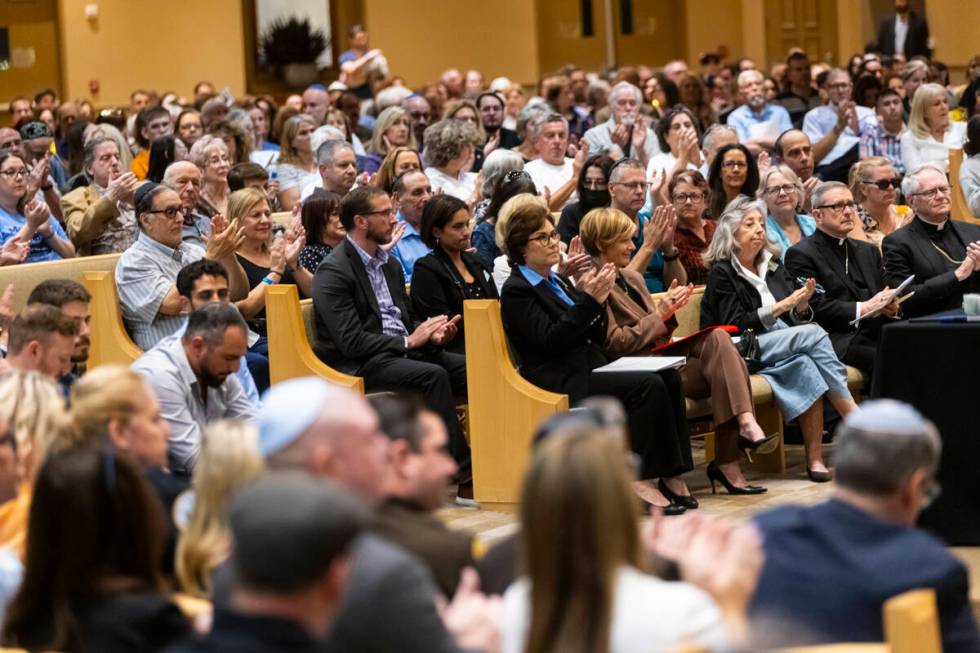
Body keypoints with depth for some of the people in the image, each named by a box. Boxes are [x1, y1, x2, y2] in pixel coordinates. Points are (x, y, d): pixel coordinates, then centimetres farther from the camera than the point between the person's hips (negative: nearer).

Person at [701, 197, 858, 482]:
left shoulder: (773, 266, 20)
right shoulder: (721, 273, 1)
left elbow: (796, 320, 16)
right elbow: (736, 326, -11)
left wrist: (802, 305, -7)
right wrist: (781, 306, -15)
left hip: (786, 350, 6)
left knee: (806, 365, -32)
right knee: (814, 334, -29)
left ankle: (815, 458, -38)